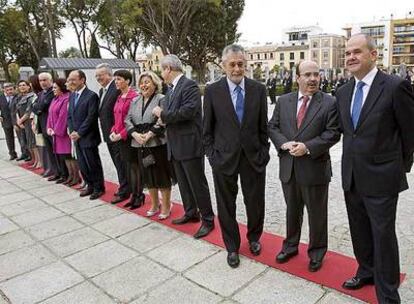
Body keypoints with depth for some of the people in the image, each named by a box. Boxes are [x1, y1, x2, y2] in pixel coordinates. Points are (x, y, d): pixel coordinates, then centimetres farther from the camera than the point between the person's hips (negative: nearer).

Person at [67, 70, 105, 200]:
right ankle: (90, 185, 29)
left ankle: (99, 188, 18)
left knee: (93, 164, 3)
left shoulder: (91, 95, -12)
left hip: (88, 137, -7)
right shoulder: (72, 96, 12)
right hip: (77, 137, 7)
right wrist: (72, 132, 1)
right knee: (82, 164, 14)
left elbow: (91, 118, -16)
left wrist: (79, 133, -14)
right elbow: (69, 116, 15)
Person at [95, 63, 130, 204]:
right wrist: (105, 131, 12)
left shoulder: (117, 88, -17)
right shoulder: (102, 90, 14)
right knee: (117, 162, 16)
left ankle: (123, 191, 11)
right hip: (108, 134, 9)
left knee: (120, 163, 0)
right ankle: (125, 187, 28)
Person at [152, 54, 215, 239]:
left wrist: (162, 114, -14)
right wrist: (162, 116, -5)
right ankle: (191, 213, 33)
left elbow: (187, 111, -25)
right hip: (176, 145, 9)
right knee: (183, 183, 18)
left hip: (190, 144, -9)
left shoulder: (189, 85, -12)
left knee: (197, 183, 1)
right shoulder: (171, 89, 14)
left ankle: (207, 220, 13)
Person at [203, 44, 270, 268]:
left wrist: (263, 153, 0)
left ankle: (254, 238, 41)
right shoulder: (212, 91, -3)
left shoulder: (258, 89, 0)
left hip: (253, 157, 1)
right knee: (226, 206, 10)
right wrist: (212, 155, -4)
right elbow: (207, 128, 1)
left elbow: (263, 125, 4)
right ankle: (232, 247, 31)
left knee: (255, 203, 13)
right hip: (224, 158, -1)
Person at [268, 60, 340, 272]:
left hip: (315, 168, -3)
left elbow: (333, 133, -10)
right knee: (292, 210, 20)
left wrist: (308, 147, -20)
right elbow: (272, 127, 6)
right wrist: (284, 143, -13)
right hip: (288, 167, 3)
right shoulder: (283, 101, 5)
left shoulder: (329, 103, -5)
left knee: (317, 214, 11)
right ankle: (290, 246, 39)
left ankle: (316, 252, 31)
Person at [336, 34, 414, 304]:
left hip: (381, 177, -6)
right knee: (359, 231, 20)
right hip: (351, 176, 6)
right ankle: (367, 271, 42)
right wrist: (354, 158, 13)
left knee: (383, 235, 5)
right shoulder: (343, 92, 6)